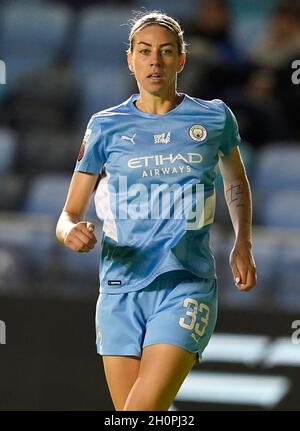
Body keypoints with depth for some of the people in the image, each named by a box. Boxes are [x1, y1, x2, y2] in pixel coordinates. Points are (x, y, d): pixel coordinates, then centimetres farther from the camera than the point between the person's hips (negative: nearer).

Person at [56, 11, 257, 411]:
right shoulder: (106, 126, 5)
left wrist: (243, 244, 12)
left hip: (187, 288, -2)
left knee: (144, 410, -20)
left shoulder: (214, 118, 5)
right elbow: (69, 215, 7)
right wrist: (72, 232, -17)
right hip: (121, 291, 2)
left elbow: (236, 182, 25)